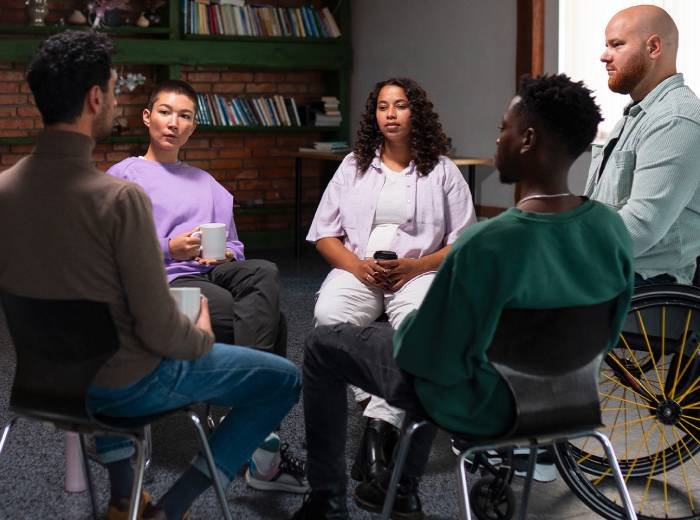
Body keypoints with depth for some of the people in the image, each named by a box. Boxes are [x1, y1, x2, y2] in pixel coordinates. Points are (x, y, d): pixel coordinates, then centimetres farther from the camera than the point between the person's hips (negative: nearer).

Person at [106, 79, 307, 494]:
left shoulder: (205, 182, 31)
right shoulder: (124, 175, 12)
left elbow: (232, 244, 24)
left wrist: (226, 254, -1)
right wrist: (170, 249, -14)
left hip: (212, 271, 5)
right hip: (165, 282, -5)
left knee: (264, 272, -33)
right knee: (272, 323, -29)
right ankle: (260, 437, -27)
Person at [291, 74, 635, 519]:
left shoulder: (486, 245, -35)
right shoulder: (614, 229, -15)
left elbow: (431, 360, -25)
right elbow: (607, 333, 1)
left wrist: (404, 332, -1)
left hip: (475, 405, -6)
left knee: (324, 344, 15)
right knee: (433, 321, 36)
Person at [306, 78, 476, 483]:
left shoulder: (443, 170, 8)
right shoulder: (354, 165, 15)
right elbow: (325, 235, 12)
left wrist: (415, 267, -13)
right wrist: (358, 266, -8)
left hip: (418, 271, -2)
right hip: (358, 269, 2)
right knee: (329, 314, -32)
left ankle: (380, 423, -36)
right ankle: (377, 401, -23)